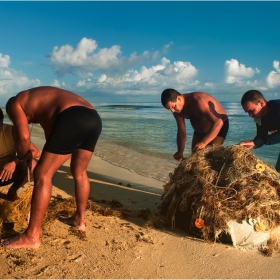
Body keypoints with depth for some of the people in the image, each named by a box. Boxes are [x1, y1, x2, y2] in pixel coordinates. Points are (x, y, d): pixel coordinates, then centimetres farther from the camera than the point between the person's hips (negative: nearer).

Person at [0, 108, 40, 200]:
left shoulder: (11, 131, -19)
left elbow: (36, 152, -24)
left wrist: (15, 162, -40)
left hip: (9, 174, 1)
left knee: (31, 164, -30)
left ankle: (12, 192, -5)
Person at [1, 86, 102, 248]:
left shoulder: (15, 104, 18)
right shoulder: (44, 102, 39)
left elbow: (24, 137, 4)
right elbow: (52, 135, 38)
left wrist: (21, 158, 21)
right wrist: (48, 160, 41)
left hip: (72, 120, -9)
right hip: (94, 119, 9)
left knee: (42, 175, 0)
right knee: (79, 172, 25)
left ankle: (32, 237, 6)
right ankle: (79, 219, 37)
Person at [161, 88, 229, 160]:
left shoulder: (199, 101, -36)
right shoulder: (177, 109, -13)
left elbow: (218, 122, -41)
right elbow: (181, 131, -6)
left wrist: (204, 142, -49)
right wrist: (180, 152, -17)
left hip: (219, 126, -7)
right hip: (200, 130, 7)